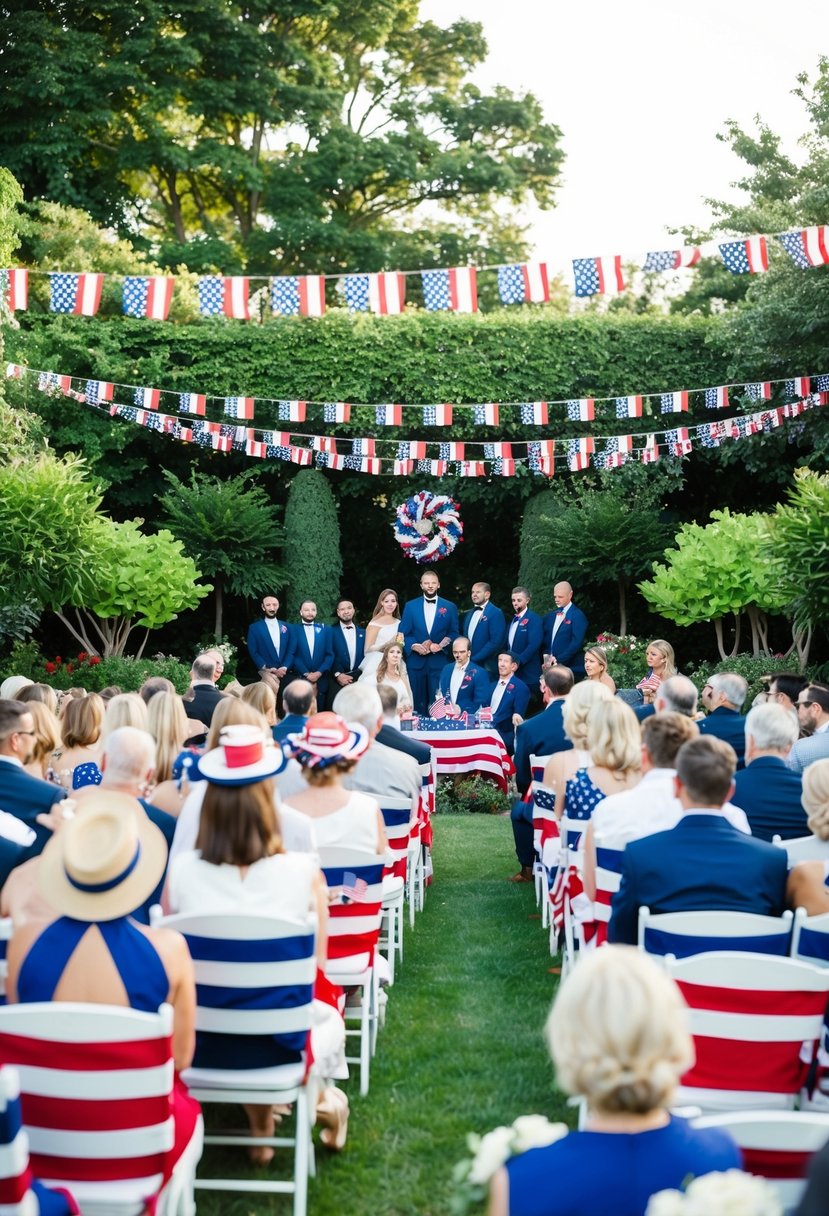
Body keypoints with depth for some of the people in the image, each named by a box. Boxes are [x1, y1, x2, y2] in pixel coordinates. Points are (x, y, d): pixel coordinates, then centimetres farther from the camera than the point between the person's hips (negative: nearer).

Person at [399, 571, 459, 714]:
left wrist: (441, 645, -12)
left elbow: (454, 633, 5)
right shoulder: (410, 606, 7)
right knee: (418, 701, 5)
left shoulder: (449, 607, 7)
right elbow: (403, 633, 5)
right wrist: (415, 646, -13)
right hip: (416, 661, 1)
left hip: (439, 661, -1)